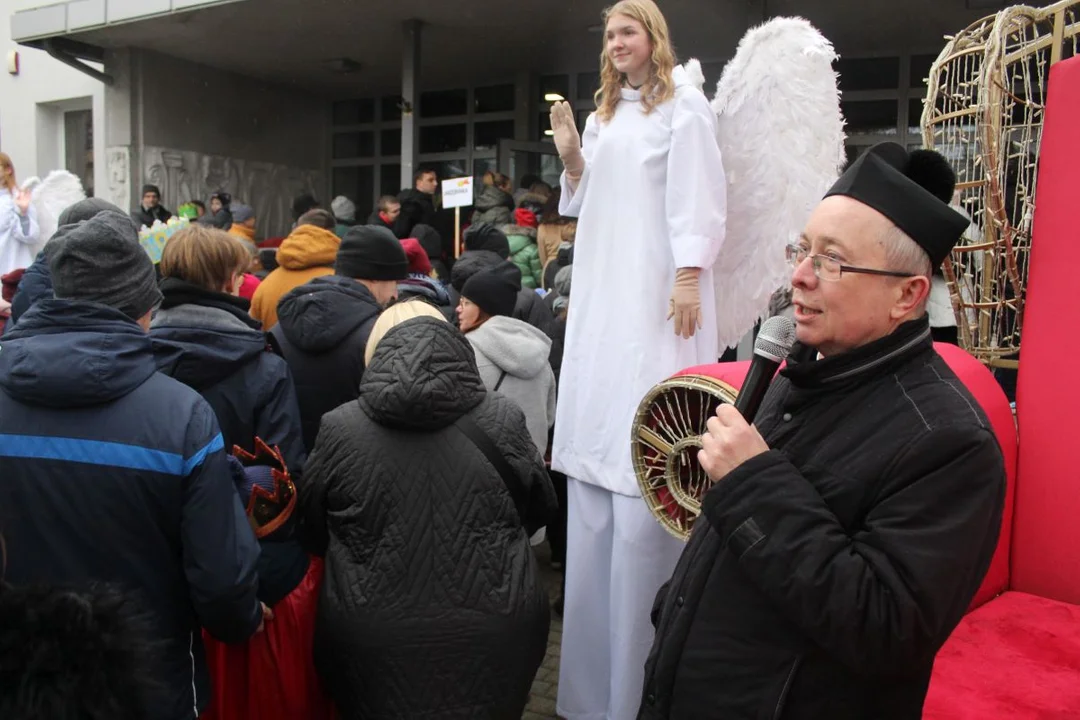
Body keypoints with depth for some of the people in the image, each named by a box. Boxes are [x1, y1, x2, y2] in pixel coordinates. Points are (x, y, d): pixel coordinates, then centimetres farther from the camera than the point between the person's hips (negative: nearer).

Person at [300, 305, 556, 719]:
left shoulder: (339, 428, -9)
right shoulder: (503, 420, -9)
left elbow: (314, 529, 5)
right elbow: (540, 510, 5)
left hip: (372, 641, 0)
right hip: (492, 634, 1)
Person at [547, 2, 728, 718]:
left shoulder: (683, 103, 4)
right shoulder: (602, 116, 21)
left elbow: (697, 196, -7)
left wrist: (690, 277, -18)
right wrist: (570, 155, 5)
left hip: (656, 289, -6)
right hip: (601, 291, 7)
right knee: (597, 446, 4)